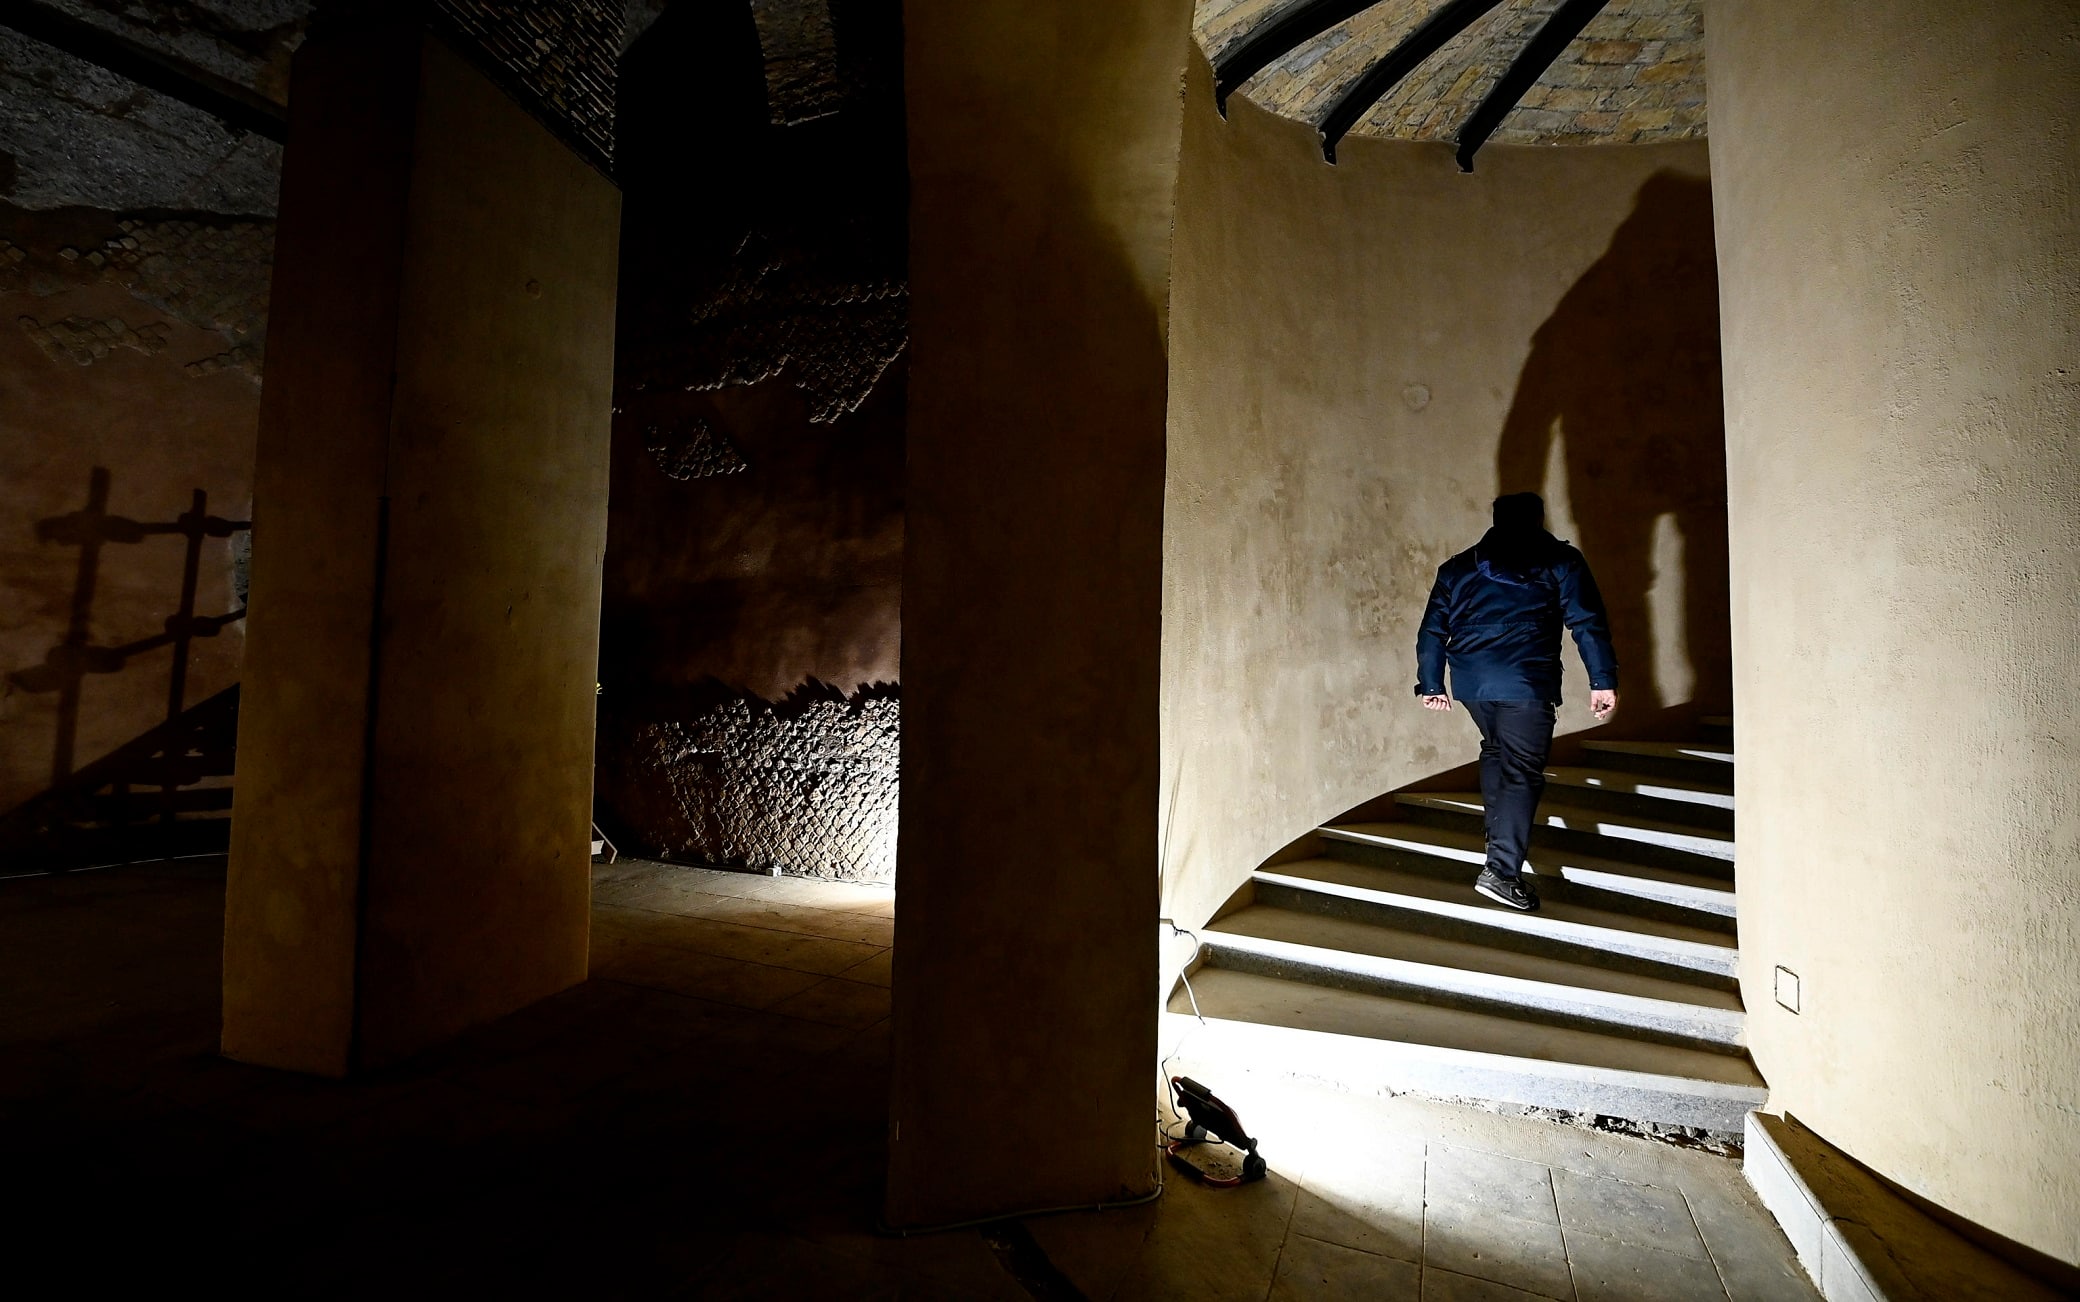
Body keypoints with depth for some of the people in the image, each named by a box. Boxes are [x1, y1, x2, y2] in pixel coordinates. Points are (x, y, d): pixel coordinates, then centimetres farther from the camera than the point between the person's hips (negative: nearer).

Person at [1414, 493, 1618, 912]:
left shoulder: (1458, 567, 17)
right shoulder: (1559, 560, 8)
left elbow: (1432, 631, 16)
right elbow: (1587, 623, -3)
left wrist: (1431, 684, 22)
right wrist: (1603, 681, -3)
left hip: (1470, 680, 5)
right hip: (1526, 681, -4)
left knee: (1496, 750, 26)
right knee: (1522, 770, -3)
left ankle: (1498, 835, 37)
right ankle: (1501, 869, -11)